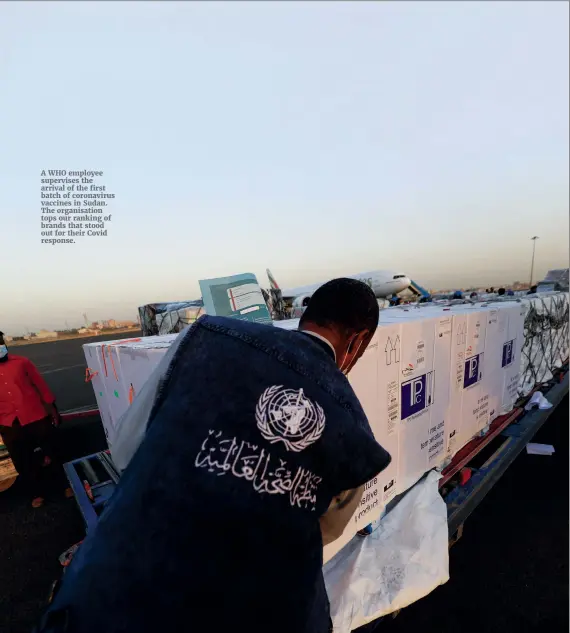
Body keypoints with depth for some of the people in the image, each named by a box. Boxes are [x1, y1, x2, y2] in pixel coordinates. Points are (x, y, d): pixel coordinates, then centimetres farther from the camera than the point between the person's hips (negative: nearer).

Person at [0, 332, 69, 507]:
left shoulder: (21, 362, -3)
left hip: (36, 417, -1)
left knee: (54, 452, 11)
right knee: (23, 462, 14)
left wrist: (52, 408, 0)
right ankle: (37, 493, 35)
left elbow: (40, 384, 0)